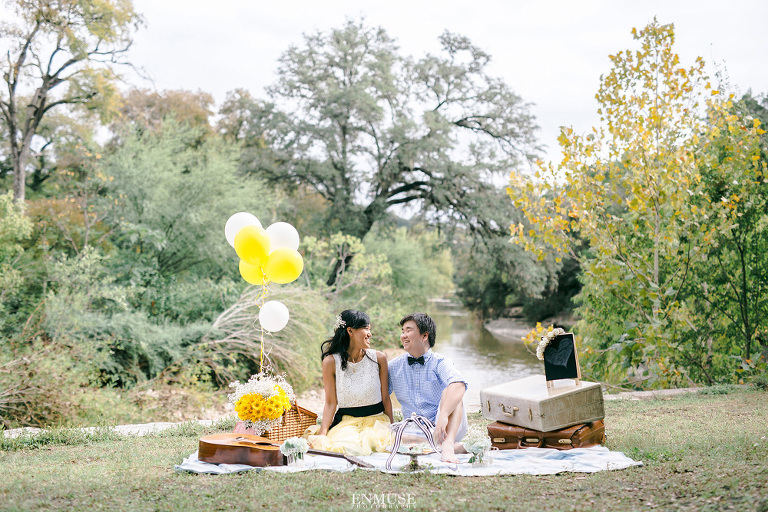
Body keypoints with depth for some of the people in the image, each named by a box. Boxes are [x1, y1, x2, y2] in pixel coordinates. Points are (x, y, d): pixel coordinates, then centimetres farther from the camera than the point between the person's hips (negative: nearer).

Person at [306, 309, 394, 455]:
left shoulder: (378, 358, 2)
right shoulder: (331, 361, -3)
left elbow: (385, 398, 7)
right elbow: (330, 402, -1)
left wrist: (391, 431, 5)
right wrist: (322, 434, -12)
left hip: (377, 421, 2)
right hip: (346, 423, -2)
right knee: (349, 447, -34)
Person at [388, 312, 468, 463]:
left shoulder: (440, 363, -5)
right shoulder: (394, 366, 9)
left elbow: (458, 385, -27)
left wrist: (443, 415, -43)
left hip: (446, 430, -3)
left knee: (449, 392, -26)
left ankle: (448, 445, -41)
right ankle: (457, 447, -17)